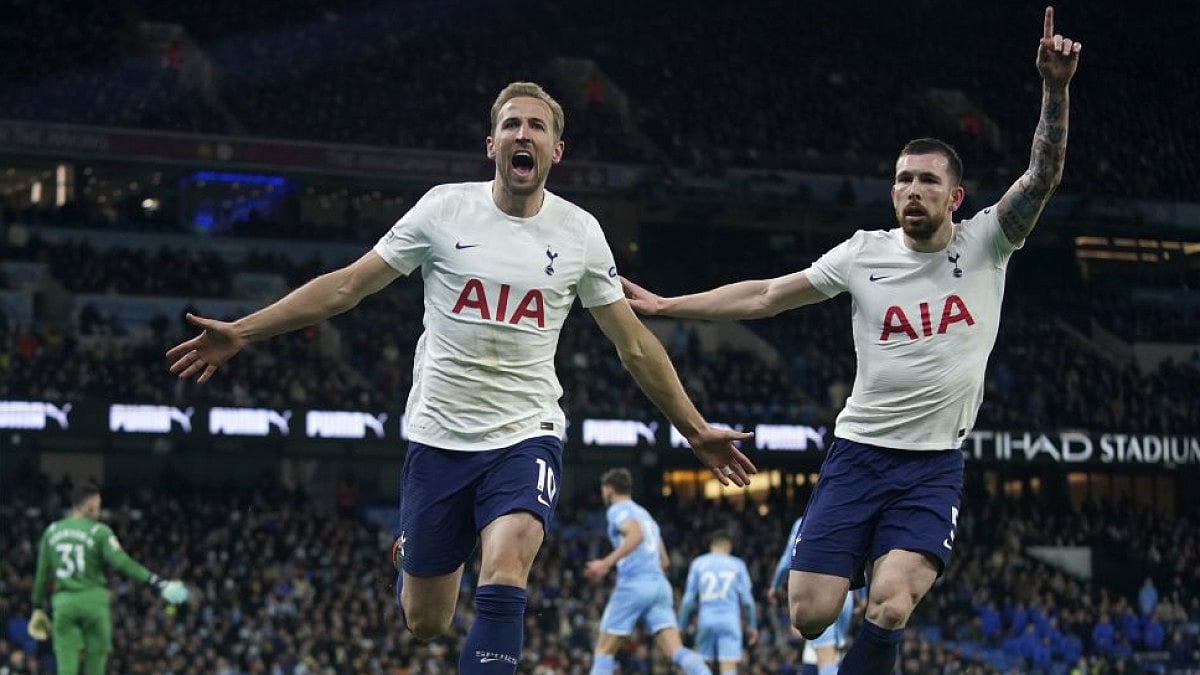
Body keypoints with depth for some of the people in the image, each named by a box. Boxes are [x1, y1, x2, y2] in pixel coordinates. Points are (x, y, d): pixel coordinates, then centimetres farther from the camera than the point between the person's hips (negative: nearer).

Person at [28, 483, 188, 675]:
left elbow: (42, 573, 15)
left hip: (62, 601, 3)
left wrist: (38, 608, 24)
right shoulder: (99, 532, -3)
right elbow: (123, 563, -15)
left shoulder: (51, 531, 10)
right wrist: (156, 582, -16)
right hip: (93, 599, -3)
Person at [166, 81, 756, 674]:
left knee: (503, 574, -27)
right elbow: (346, 287, 2)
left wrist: (697, 432, 11)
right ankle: (407, 556, 44)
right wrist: (242, 333, -3)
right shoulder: (445, 208, -3)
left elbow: (635, 346, 10)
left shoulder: (579, 232, 1)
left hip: (526, 433, 0)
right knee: (424, 623, 7)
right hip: (439, 434, 0)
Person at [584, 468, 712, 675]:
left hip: (634, 585, -7)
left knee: (604, 650, 4)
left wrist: (606, 563, -22)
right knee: (676, 651, -9)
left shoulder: (618, 510, 3)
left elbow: (636, 534, -19)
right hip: (660, 585, 7)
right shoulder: (645, 514, 28)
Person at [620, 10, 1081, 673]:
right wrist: (665, 305, 6)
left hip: (934, 465, -2)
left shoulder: (985, 243, -1)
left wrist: (1055, 89, -30)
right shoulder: (865, 252, 2)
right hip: (857, 451, 2)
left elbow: (1043, 174, -14)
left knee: (888, 608, -23)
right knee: (808, 614, -8)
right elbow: (766, 295, 8)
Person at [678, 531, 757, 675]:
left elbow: (688, 600, 7)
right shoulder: (737, 565, 8)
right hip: (730, 621, -1)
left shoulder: (698, 563, 9)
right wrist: (752, 625, 16)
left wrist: (681, 625, 14)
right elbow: (747, 600, 6)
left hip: (706, 621, 1)